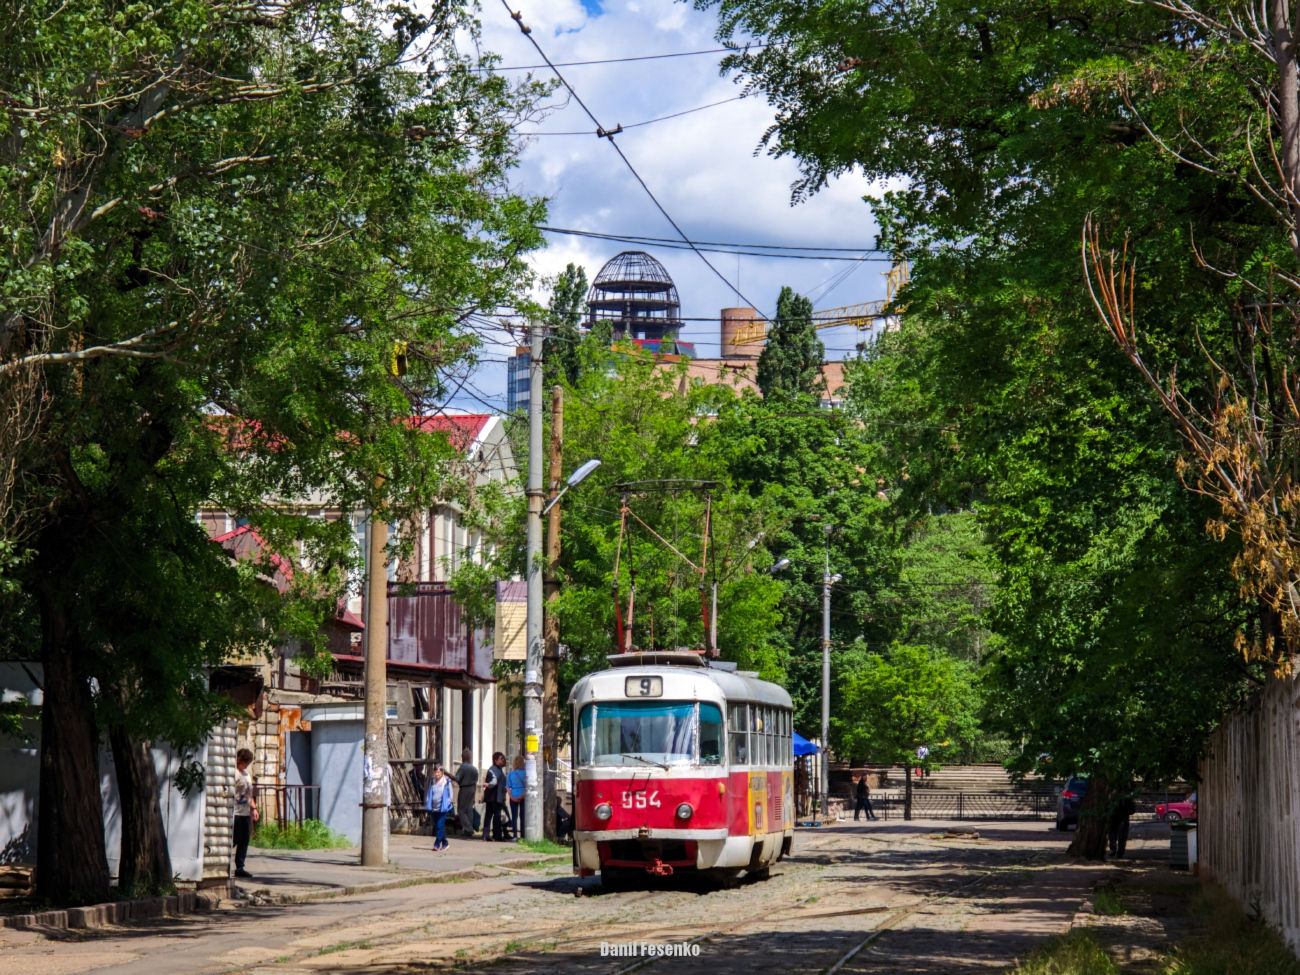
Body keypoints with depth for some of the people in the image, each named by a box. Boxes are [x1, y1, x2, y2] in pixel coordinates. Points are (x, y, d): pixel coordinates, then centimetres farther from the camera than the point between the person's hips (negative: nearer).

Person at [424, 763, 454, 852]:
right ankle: (445, 843, 23)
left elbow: (450, 794, 2)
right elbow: (427, 792, 15)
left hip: (443, 807, -5)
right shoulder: (431, 781, 7)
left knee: (440, 825, -11)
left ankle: (437, 844, -9)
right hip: (434, 807, 5)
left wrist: (447, 803, -6)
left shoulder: (446, 782, -3)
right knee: (436, 826, 9)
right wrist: (427, 803, 5)